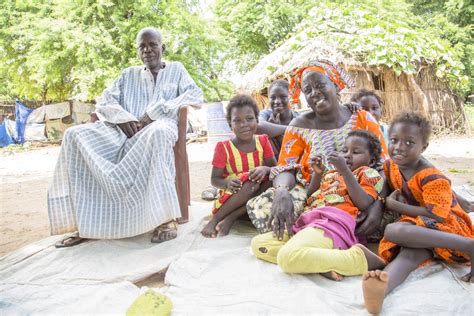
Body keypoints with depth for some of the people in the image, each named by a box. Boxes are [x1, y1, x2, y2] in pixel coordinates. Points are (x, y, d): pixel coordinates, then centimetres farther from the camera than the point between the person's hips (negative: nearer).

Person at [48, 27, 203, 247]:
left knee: (157, 133, -43)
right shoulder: (129, 74, 27)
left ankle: (166, 218, -36)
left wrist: (153, 113, -11)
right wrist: (123, 118, -10)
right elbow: (104, 99, 16)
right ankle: (85, 220, -23)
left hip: (158, 127, -4)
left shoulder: (176, 69, 20)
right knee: (75, 135, -21)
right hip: (127, 130, 4)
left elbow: (195, 94, 1)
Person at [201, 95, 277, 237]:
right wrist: (227, 182, -28)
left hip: (258, 196, 3)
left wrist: (265, 169, -25)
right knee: (251, 183, -34)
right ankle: (214, 220, -19)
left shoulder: (263, 141, 2)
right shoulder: (223, 147, -6)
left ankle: (231, 217, -21)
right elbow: (214, 179, -5)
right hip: (229, 197, -3)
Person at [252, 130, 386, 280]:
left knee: (288, 256, -35)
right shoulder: (331, 173, 32)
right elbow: (310, 197, 26)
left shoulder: (368, 173, 16)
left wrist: (345, 170, -6)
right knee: (257, 243, -9)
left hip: (333, 221, -8)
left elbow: (363, 204, -4)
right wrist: (317, 173, 13)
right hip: (308, 222, 8)